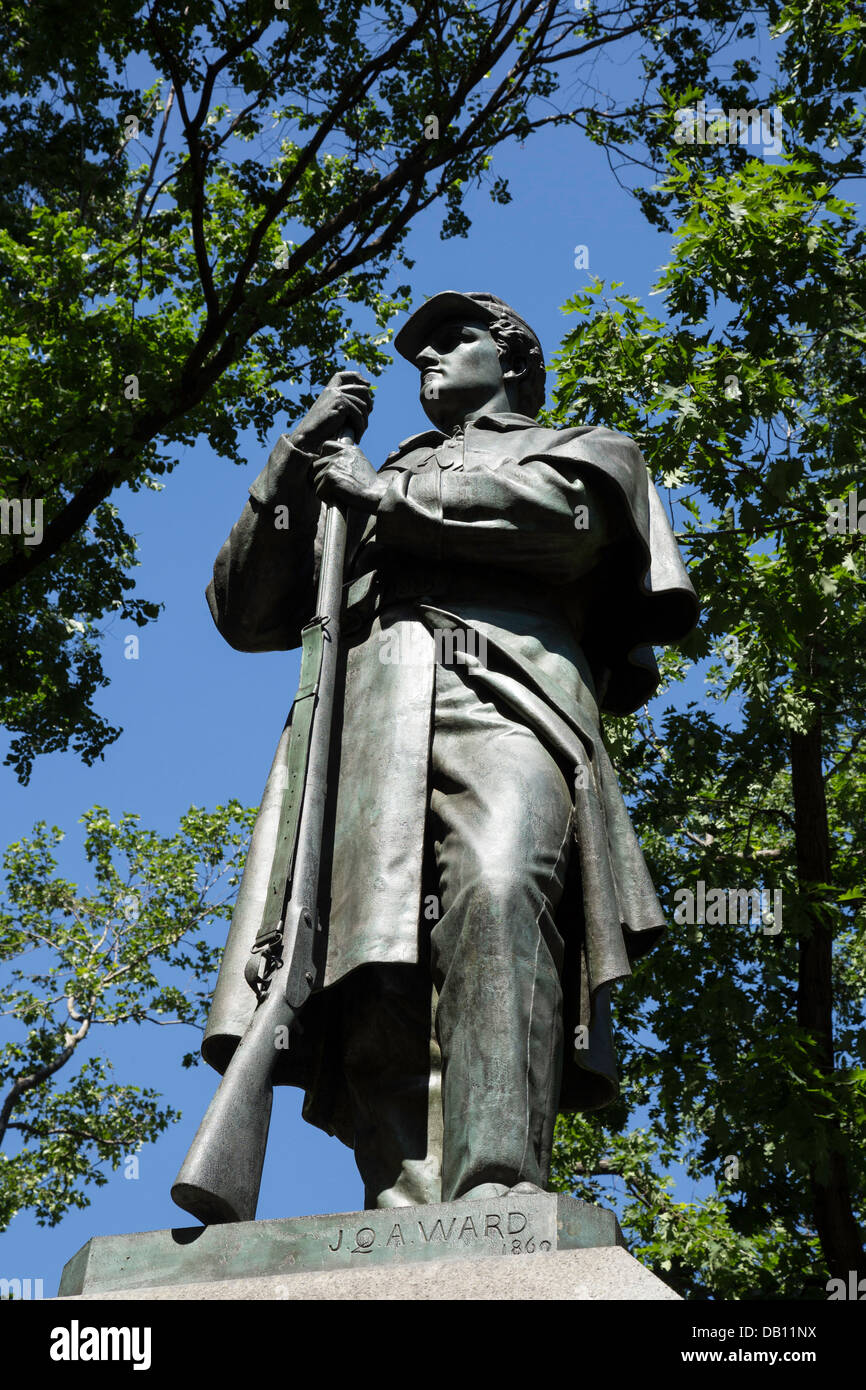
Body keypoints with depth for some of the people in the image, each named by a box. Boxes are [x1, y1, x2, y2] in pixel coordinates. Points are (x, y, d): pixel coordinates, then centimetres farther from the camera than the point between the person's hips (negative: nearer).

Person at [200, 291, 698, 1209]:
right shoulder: (366, 486, 42)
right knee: (380, 984, -20)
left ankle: (498, 1204, -47)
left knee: (497, 893, -34)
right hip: (367, 722, 4)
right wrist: (301, 454, 22)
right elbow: (244, 610, 33)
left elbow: (559, 515, 5)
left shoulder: (585, 449, 32)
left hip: (506, 701, -4)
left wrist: (386, 494, 11)